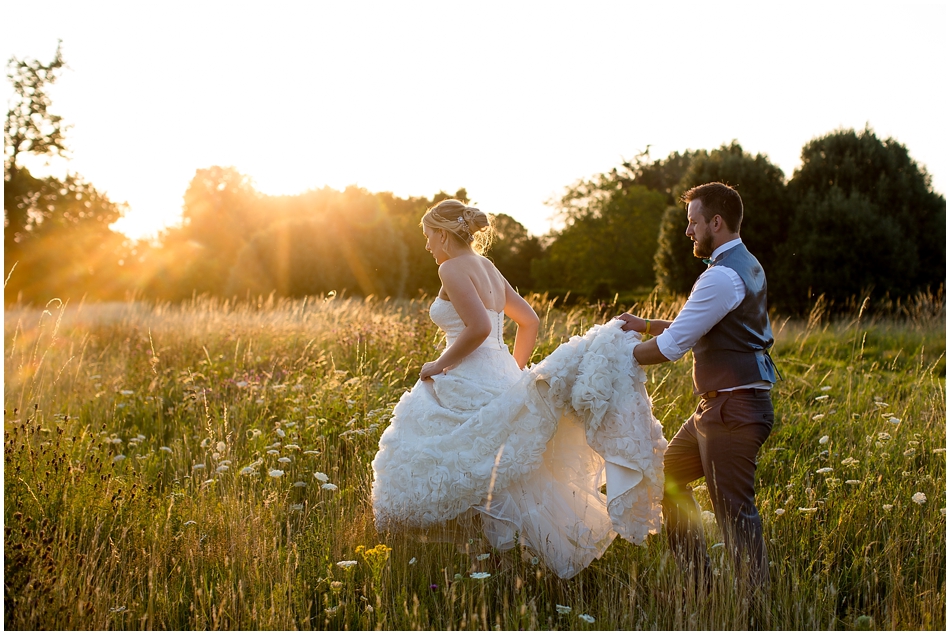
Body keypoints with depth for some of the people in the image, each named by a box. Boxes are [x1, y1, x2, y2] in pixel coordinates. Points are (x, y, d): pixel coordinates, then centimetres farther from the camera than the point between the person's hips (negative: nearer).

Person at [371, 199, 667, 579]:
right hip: (498, 383, 9)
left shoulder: (453, 268, -10)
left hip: (467, 390, -9)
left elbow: (479, 328, -23)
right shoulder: (487, 268, 16)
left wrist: (439, 365, -12)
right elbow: (529, 321, 21)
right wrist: (515, 370, 23)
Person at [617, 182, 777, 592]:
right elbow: (697, 327, 21)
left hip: (734, 408, -11)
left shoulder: (722, 276, -19)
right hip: (719, 404, 11)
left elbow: (673, 346, -18)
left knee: (734, 511, -5)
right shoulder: (745, 265, 14)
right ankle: (696, 580, 23)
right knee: (670, 477, 18)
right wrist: (648, 325, 12)